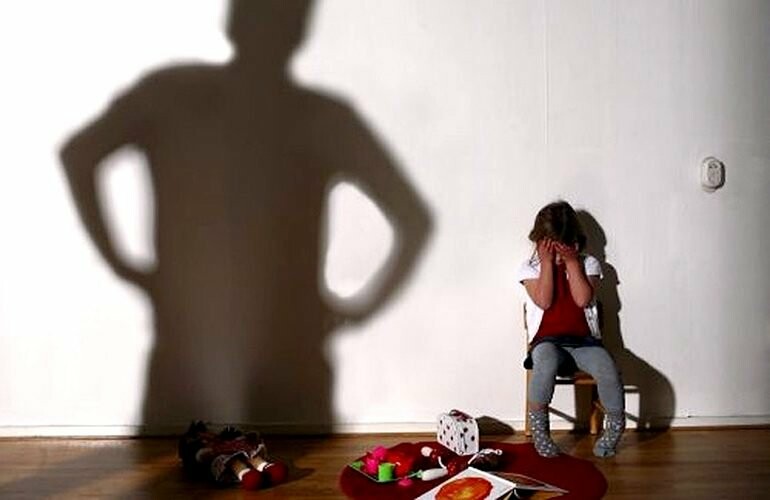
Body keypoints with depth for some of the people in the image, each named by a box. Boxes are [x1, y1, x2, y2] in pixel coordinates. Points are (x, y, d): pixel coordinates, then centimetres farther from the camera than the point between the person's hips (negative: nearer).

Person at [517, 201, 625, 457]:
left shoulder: (588, 263, 9)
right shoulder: (530, 267, 6)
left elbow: (583, 299, -7)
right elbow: (544, 301, -9)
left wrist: (572, 262, -9)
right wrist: (547, 262, -9)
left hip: (583, 339, 2)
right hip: (548, 340, -1)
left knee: (608, 371, -29)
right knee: (546, 364, -38)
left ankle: (615, 427, -1)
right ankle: (539, 429, -20)